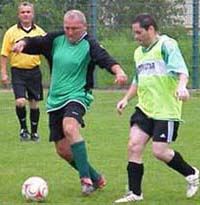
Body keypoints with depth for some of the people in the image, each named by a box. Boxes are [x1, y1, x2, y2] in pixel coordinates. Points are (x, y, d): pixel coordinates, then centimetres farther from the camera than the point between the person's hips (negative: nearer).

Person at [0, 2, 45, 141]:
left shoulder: (39, 32, 5)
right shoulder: (12, 32, -1)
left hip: (34, 71, 2)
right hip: (18, 71, -2)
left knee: (34, 103, 7)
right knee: (20, 101, -16)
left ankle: (34, 131, 21)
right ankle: (23, 127, 5)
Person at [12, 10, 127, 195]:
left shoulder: (89, 45, -9)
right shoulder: (56, 40, 6)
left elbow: (105, 59, -25)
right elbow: (35, 44, 10)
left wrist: (118, 71, -45)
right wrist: (22, 43, -14)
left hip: (77, 96, -6)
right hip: (55, 100, 6)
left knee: (70, 127, -36)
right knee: (63, 149, 8)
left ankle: (85, 178, -34)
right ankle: (96, 178, 28)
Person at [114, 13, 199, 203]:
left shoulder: (166, 45, -8)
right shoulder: (139, 52, 16)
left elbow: (180, 68, -22)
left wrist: (181, 86, -41)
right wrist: (126, 99, 17)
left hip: (166, 109, -7)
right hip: (144, 108, 7)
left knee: (160, 151, -9)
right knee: (134, 145, -6)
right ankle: (135, 193, 0)